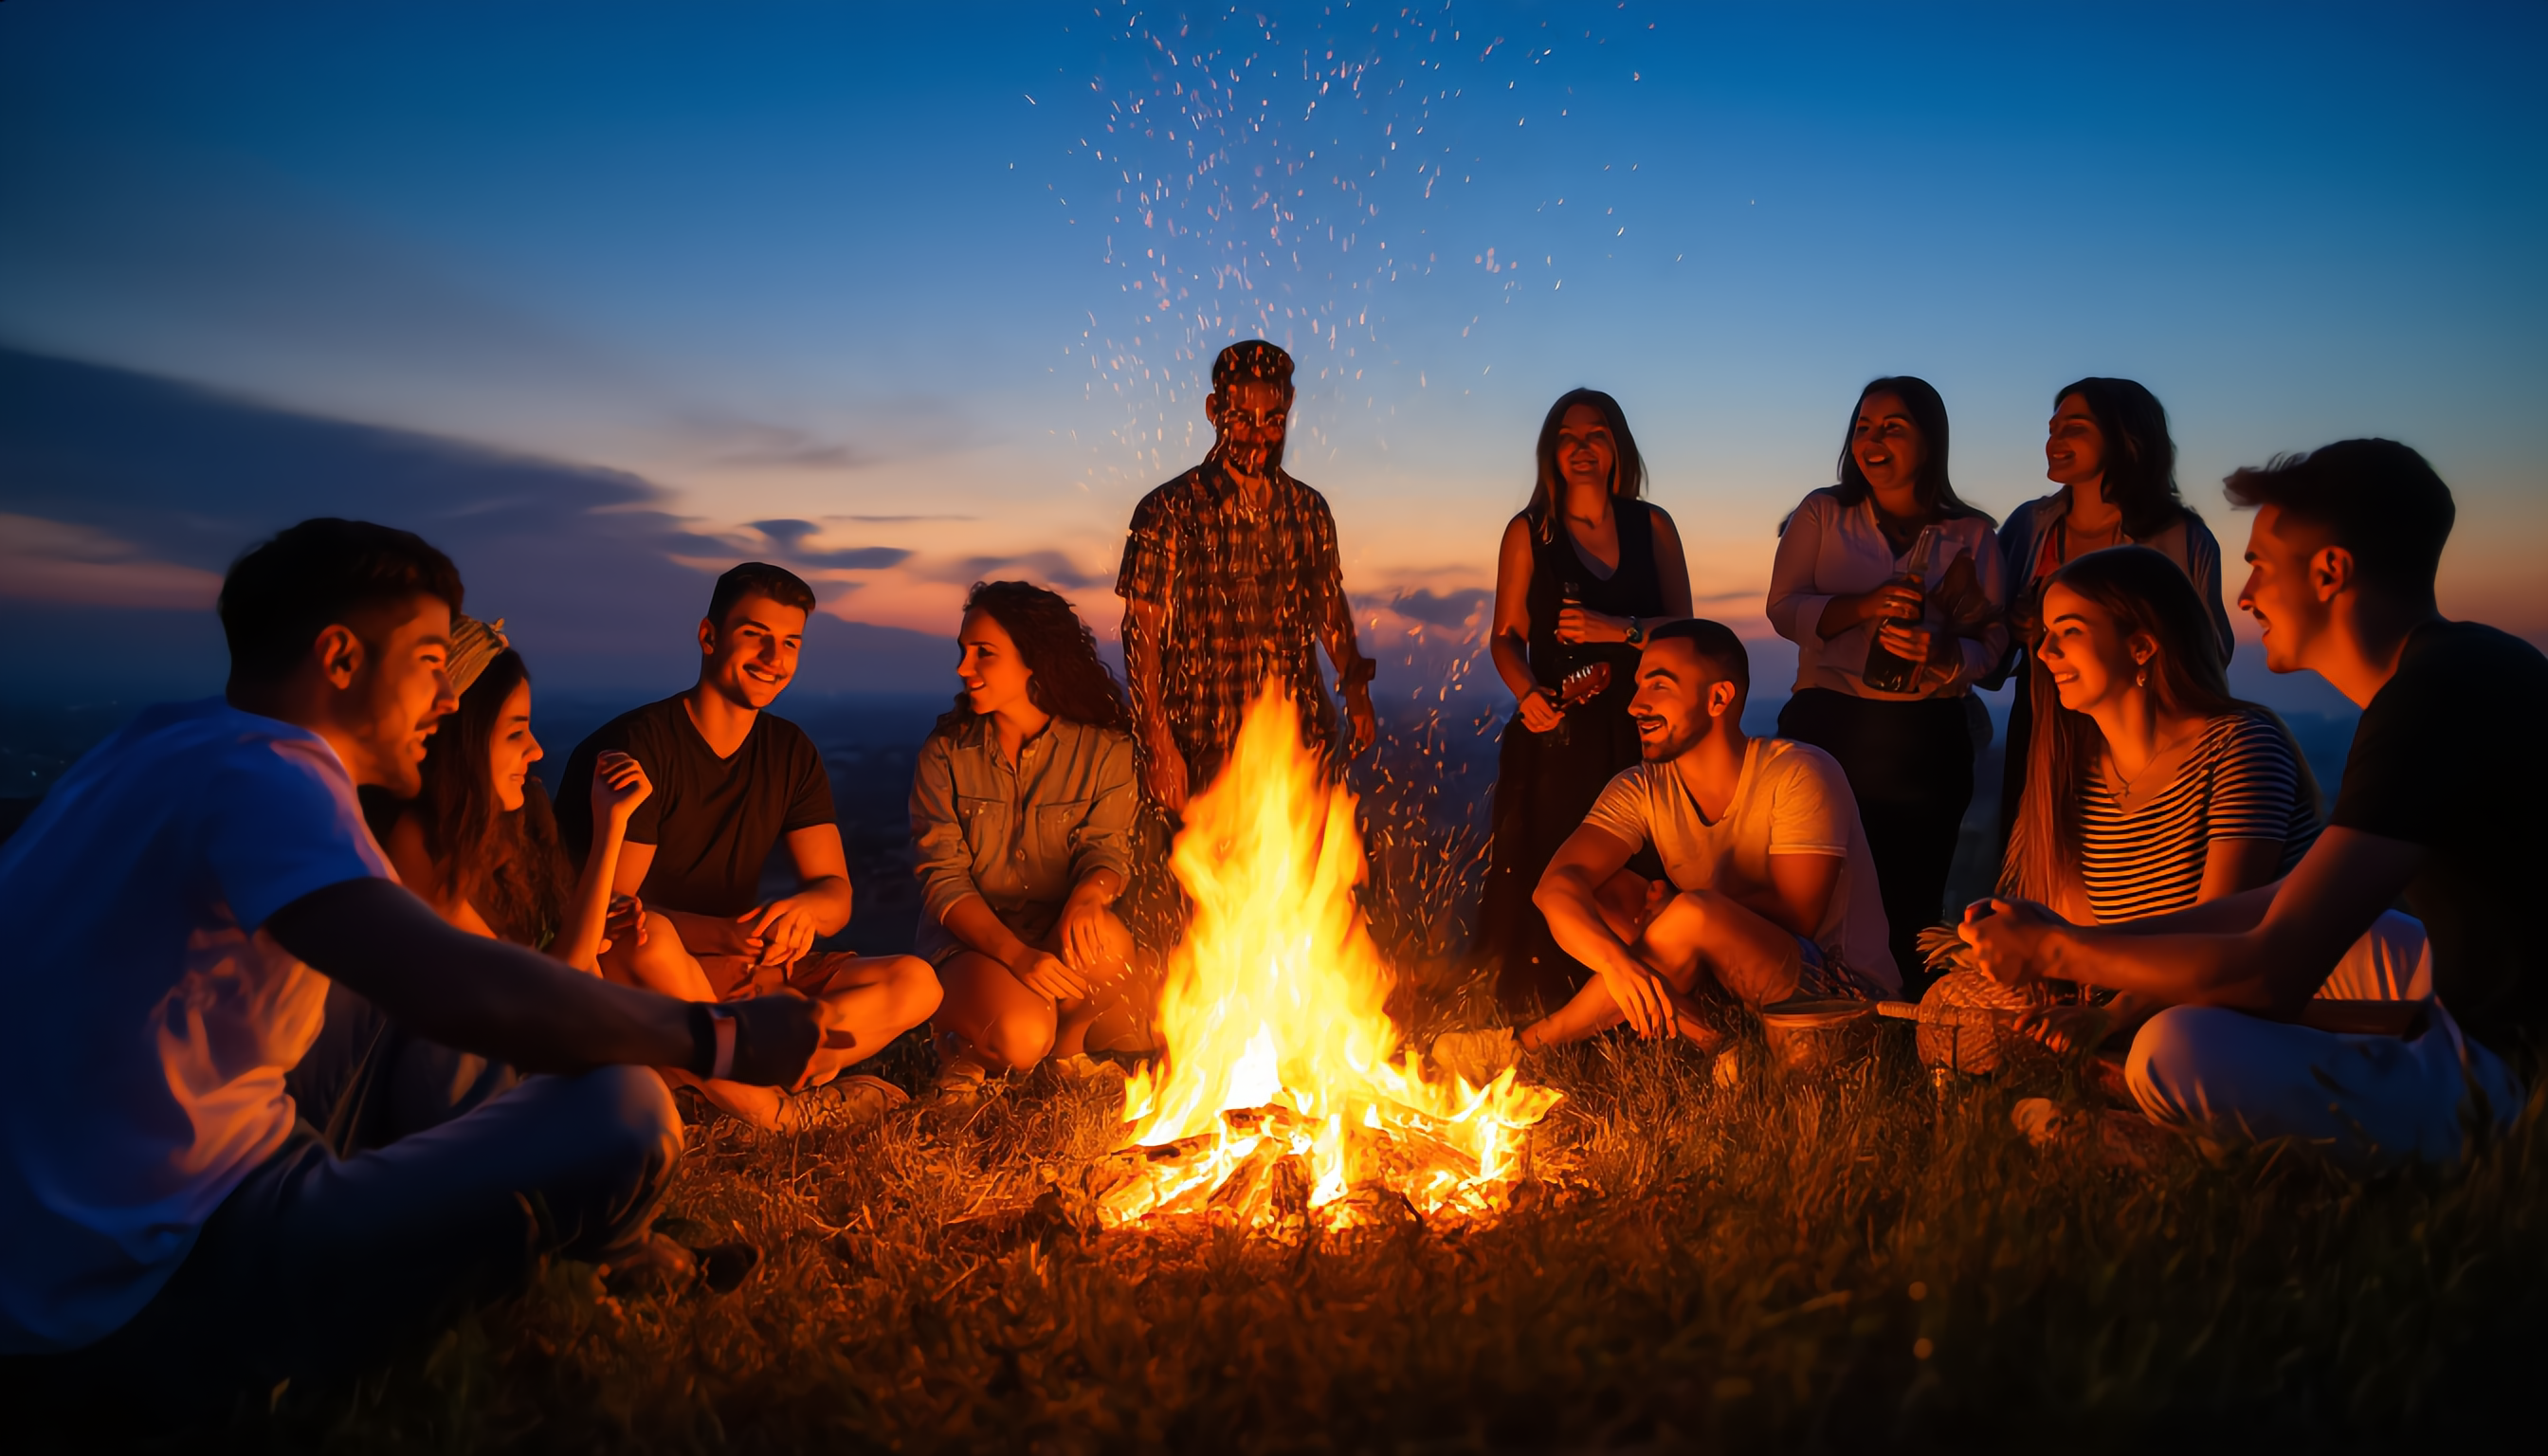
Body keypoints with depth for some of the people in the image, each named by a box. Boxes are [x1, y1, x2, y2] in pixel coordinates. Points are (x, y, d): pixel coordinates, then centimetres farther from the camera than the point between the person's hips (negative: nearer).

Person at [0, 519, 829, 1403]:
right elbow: (462, 993, -36)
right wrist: (722, 1039, -25)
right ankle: (620, 1274, 11)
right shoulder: (259, 770, -21)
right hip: (166, 1295, -11)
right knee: (619, 1114, -21)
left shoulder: (164, 744, 12)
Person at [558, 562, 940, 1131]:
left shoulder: (791, 753, 6)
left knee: (915, 983, -13)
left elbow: (836, 895, -1)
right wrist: (728, 934, -37)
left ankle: (696, 1072, -22)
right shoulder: (639, 746, -12)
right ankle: (777, 1115, -22)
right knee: (647, 938, -39)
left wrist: (803, 908, -27)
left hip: (745, 976, 5)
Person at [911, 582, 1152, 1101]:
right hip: (971, 936, -2)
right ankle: (966, 1041, 6)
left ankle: (1068, 1043, 0)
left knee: (1105, 937, -35)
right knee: (1020, 1036, -33)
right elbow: (941, 878, -9)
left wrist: (1089, 892, -34)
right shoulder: (945, 751, -4)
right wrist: (1014, 953, -27)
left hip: (1061, 929, 2)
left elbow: (1108, 847, -6)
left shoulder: (1104, 748, -4)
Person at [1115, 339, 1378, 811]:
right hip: (1205, 753, -4)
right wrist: (1157, 746, -14)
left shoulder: (1310, 510, 7)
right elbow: (1144, 632, -8)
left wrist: (1355, 685, 6)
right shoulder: (1167, 511, -6)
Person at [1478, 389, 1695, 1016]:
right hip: (1555, 734, -1)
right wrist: (1527, 692, -13)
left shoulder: (1652, 526, 11)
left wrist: (1620, 629, -13)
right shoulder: (1528, 532, 7)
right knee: (1546, 877, -4)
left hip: (1638, 732, 2)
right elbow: (1507, 635, 6)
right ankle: (1542, 1019, 7)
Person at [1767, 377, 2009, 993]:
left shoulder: (1972, 536, 10)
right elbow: (1783, 608, 0)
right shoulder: (1823, 514, 9)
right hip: (1827, 728, 0)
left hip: (1927, 741, 1)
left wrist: (1942, 652, -19)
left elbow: (1994, 641, 3)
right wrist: (1861, 607, -17)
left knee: (1910, 903, 0)